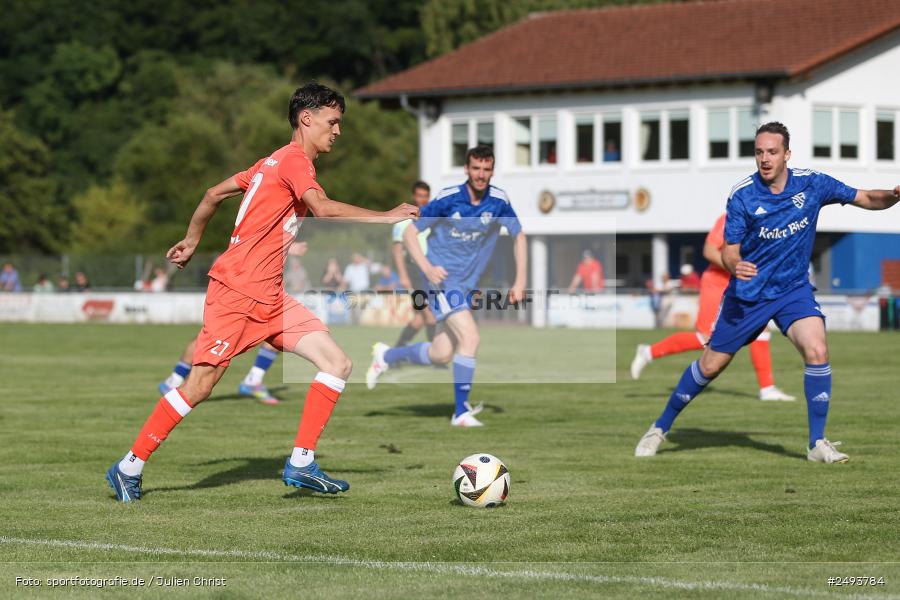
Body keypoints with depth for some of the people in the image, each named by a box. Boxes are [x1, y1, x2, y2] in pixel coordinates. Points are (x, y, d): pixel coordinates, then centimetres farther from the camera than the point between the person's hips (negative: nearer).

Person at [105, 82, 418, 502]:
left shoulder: (277, 162, 19)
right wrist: (385, 217, -25)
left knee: (338, 364, -3)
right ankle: (129, 468, 4)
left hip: (269, 300, 10)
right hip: (236, 291, -10)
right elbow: (323, 209, -28)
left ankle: (301, 463, -4)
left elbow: (213, 194, 24)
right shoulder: (294, 159, -10)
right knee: (200, 385, -8)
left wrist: (191, 241, 32)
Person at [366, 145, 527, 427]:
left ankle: (386, 355, 34)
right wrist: (427, 267, -23)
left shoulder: (498, 201, -6)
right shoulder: (448, 199, -16)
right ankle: (461, 412, -12)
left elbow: (519, 236, 8)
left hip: (467, 284, 5)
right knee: (470, 337, -22)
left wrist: (520, 281, 1)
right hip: (442, 278, -5)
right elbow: (409, 233, -9)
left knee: (441, 355, 6)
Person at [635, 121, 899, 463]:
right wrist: (735, 265, -35)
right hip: (747, 294, -1)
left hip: (793, 290, 1)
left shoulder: (812, 184, -10)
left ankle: (818, 443, -12)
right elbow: (729, 251, -11)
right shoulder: (742, 195, -14)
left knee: (816, 350, -23)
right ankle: (660, 428, 25)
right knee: (710, 365, 5)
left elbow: (867, 199, -3)